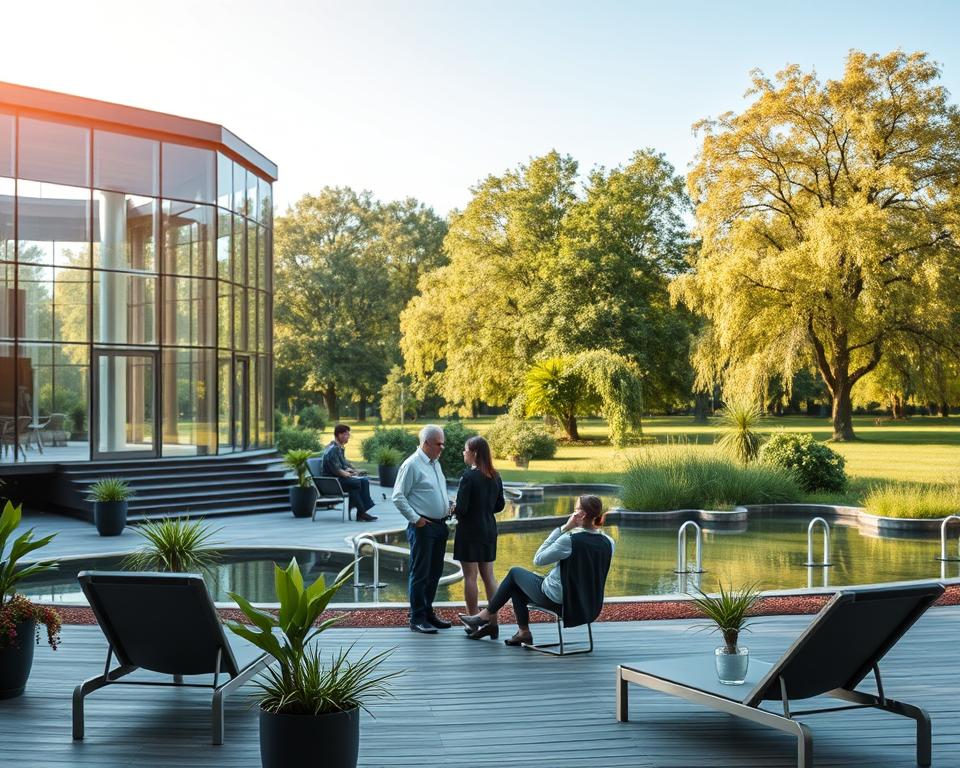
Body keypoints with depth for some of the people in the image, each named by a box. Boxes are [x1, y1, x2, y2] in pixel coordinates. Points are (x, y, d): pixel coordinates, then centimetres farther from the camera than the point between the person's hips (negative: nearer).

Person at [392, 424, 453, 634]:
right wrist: (415, 519, -16)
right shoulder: (412, 465, -12)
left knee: (435, 572, 15)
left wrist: (449, 506, 9)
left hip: (440, 525, 8)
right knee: (420, 574, -2)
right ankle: (417, 618, 5)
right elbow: (398, 497, -14)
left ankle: (428, 612, 26)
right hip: (422, 527, -8)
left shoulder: (435, 463, 14)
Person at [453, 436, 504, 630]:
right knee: (488, 576, 12)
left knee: (470, 576, 2)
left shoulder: (468, 477, -17)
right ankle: (493, 620, 13)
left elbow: (461, 508, -19)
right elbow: (499, 505, 11)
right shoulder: (495, 477, 4)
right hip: (489, 530, 7)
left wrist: (454, 512, 2)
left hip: (470, 530, -7)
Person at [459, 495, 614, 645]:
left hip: (555, 599, -7)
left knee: (515, 573, 20)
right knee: (516, 584, 23)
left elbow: (538, 560, -14)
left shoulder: (569, 539, -27)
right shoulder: (608, 542, -8)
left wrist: (562, 528, -17)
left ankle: (486, 616, 32)